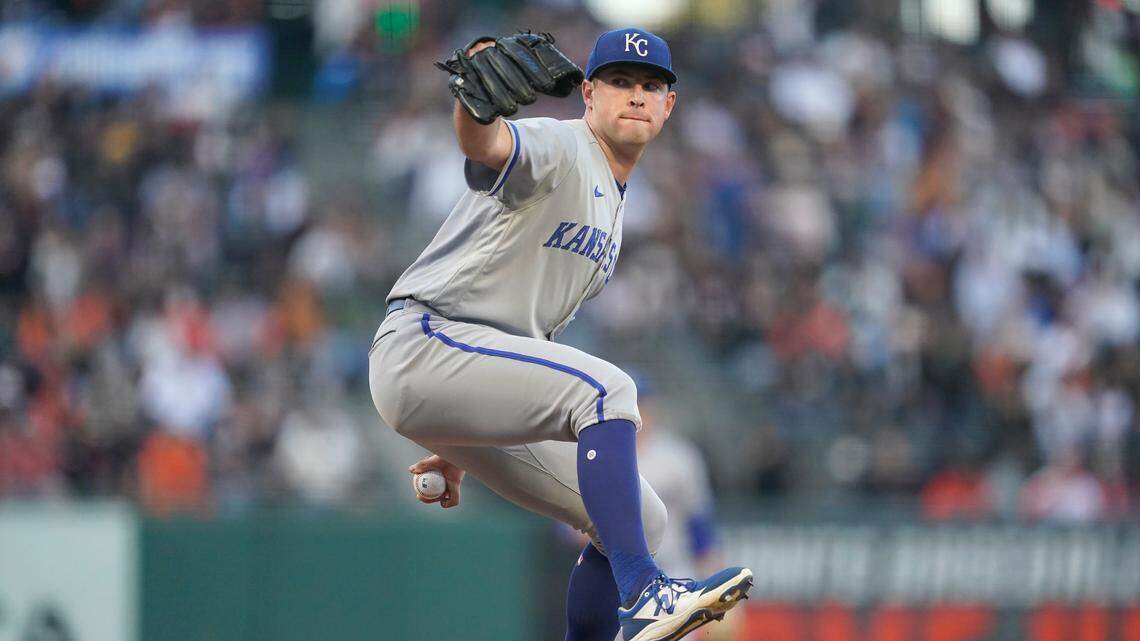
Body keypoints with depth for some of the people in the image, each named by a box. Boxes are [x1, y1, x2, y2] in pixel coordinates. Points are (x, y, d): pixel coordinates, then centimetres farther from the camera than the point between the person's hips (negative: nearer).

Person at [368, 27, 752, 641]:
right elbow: (487, 147, -33)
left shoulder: (612, 206, 22)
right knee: (607, 388, -31)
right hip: (423, 344, -10)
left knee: (641, 519, 4)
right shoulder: (558, 148, -7)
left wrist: (461, 452, 24)